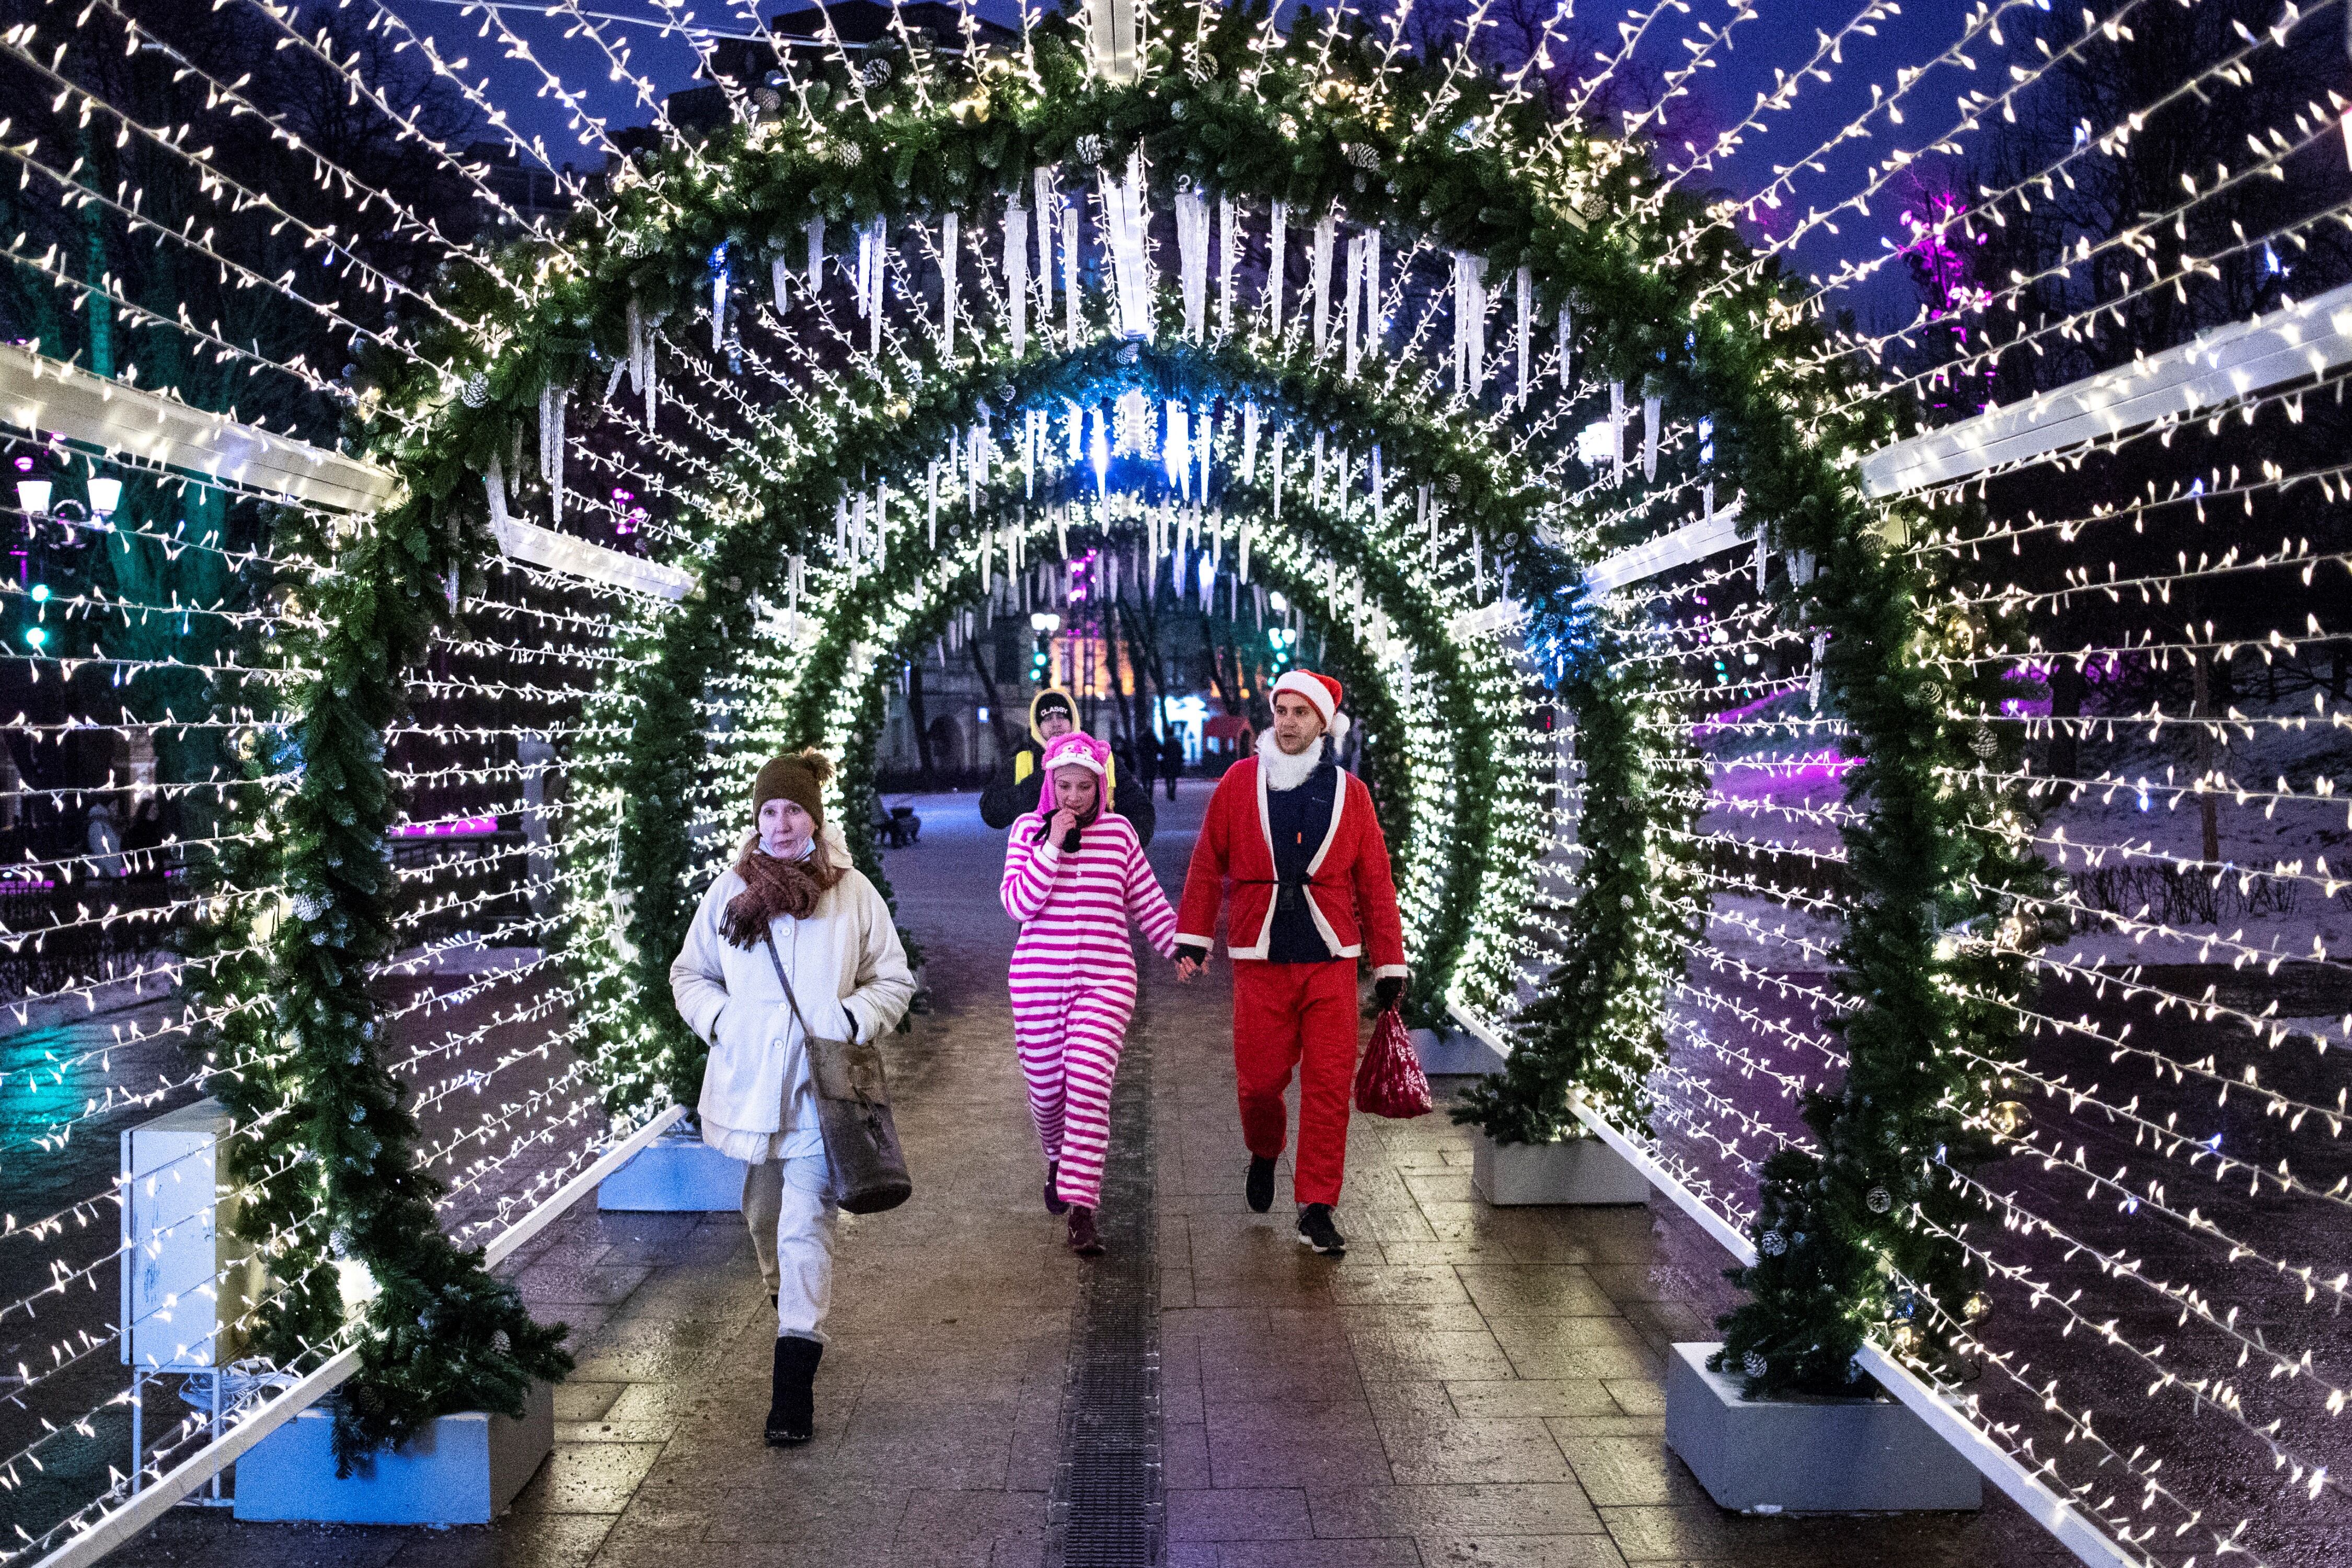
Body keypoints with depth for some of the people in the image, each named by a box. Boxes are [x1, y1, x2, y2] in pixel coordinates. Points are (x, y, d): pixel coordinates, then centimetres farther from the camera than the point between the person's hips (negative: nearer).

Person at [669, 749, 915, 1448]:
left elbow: (894, 980, 6)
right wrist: (718, 1018, -5)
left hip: (822, 1086, -3)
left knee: (807, 1224, -10)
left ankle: (795, 1376, -10)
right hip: (750, 1083, 3)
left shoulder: (852, 892, -2)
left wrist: (854, 1019, -12)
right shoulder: (730, 893, 3)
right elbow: (689, 974, 14)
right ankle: (788, 1304, 48)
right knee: (764, 1213, 19)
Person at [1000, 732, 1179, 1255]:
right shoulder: (1029, 830, 2)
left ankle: (1082, 1210, -13)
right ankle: (1057, 1160, 42)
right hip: (1039, 977, 1)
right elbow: (1018, 904, -8)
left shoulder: (1119, 830, 5)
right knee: (1046, 1088, 9)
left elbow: (1147, 900, 13)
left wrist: (1180, 948, 9)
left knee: (1088, 1086, -15)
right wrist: (1053, 846, -14)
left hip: (1106, 979, -1)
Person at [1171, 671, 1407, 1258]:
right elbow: (1207, 865, 6)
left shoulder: (1350, 792, 5)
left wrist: (1389, 964, 5)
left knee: (1329, 1085, -2)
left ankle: (1317, 1210, 9)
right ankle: (1264, 1154, 37)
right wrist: (1192, 938, 1)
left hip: (1331, 962, 0)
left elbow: (1375, 884, 6)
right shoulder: (1240, 781, 4)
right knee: (1260, 1080, 3)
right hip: (1260, 961, 0)